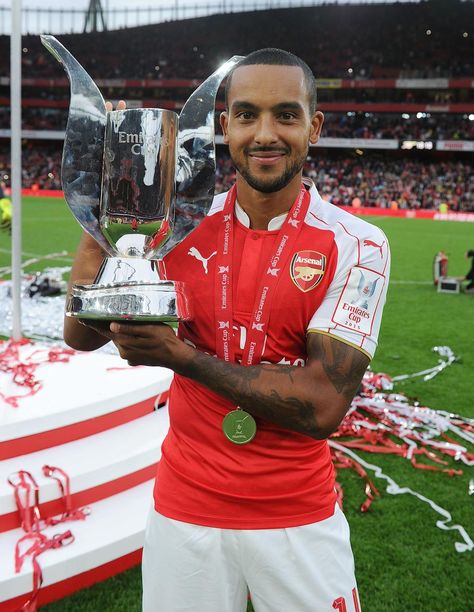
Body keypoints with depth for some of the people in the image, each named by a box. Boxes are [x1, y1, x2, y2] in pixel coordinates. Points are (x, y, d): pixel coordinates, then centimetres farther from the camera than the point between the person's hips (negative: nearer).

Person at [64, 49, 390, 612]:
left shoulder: (353, 245, -12)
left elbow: (323, 407, -18)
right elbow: (83, 334, -4)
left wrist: (180, 354, -20)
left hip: (299, 518, -1)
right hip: (184, 508, 2)